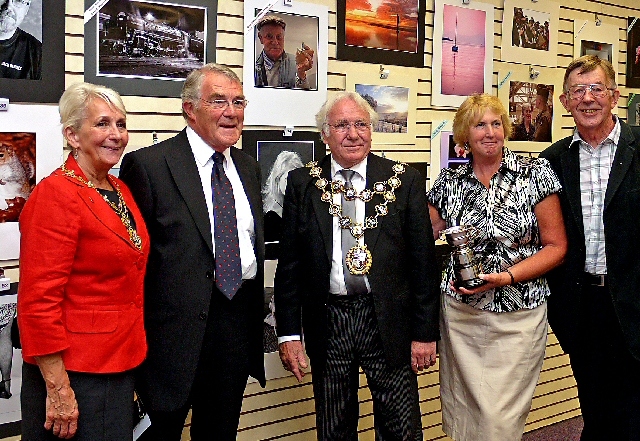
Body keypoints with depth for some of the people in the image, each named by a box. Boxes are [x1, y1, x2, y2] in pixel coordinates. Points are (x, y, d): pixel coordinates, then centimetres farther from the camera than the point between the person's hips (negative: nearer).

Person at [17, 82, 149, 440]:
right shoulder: (56, 194, -16)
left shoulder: (121, 190, 8)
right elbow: (38, 301, -20)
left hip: (120, 366, 8)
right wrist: (58, 389, -20)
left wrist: (133, 357, 17)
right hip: (75, 376, -8)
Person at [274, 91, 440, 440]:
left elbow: (423, 261, 0)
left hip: (389, 321, -1)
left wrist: (425, 332, -3)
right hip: (327, 323, 1)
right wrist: (289, 333, 0)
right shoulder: (303, 184, 3)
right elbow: (289, 264, 3)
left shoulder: (405, 181, 0)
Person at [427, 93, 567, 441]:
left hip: (517, 316, -2)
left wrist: (507, 276, -15)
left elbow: (556, 246, -3)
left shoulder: (536, 173, -3)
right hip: (459, 312, 3)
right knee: (462, 410, 11)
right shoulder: (450, 180, 4)